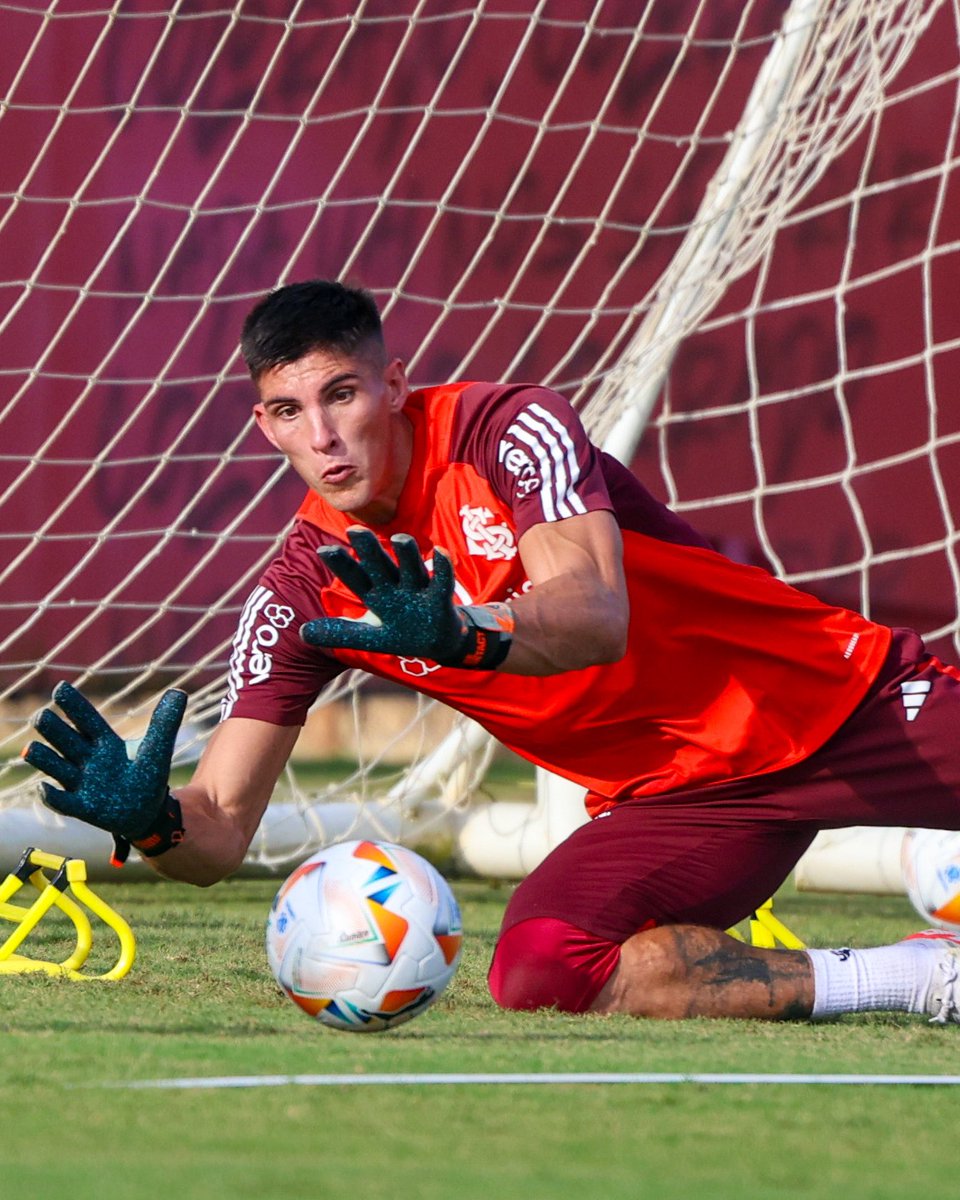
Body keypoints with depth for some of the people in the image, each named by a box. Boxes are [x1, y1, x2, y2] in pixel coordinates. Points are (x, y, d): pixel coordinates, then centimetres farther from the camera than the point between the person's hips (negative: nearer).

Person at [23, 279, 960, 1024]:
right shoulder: (302, 595, -5)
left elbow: (598, 616, -34)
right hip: (666, 796, 4)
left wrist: (466, 636, -54)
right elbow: (219, 834, -6)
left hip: (836, 700, -3)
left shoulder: (508, 427, -16)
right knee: (536, 972, -26)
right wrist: (151, 820, -30)